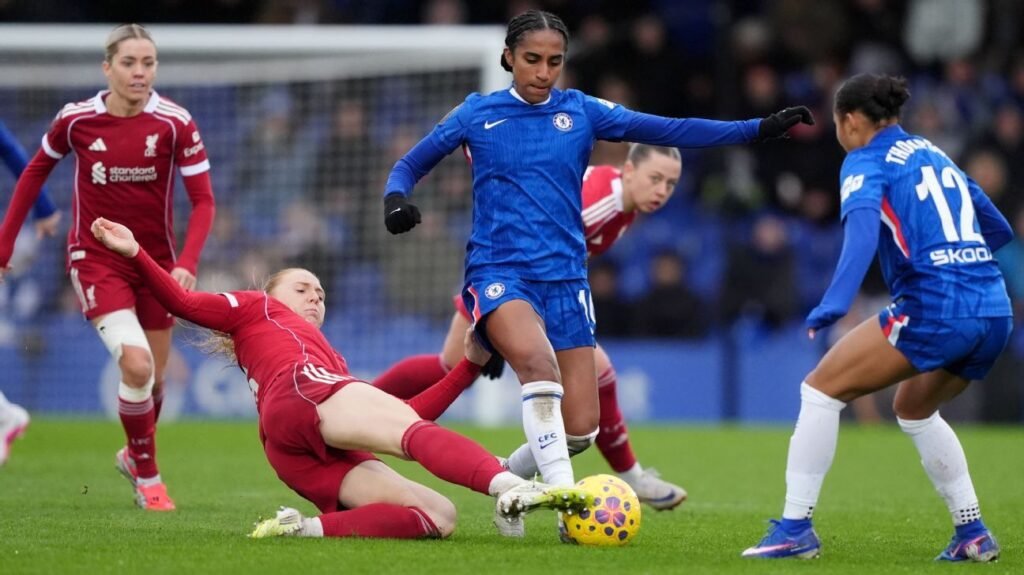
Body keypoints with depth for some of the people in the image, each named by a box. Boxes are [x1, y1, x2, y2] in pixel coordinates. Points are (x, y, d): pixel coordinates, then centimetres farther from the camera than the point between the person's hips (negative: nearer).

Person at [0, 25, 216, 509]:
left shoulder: (175, 123, -13)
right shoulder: (76, 120, -11)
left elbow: (202, 199, -11)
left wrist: (187, 262, -25)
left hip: (155, 260, 2)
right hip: (96, 259, -2)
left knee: (153, 376, 11)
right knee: (136, 364, -20)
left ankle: (134, 456, 42)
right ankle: (148, 478, -2)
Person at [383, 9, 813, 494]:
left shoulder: (579, 111, 7)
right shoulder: (476, 114, 3)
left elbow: (670, 130, 3)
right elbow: (410, 165, 12)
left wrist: (760, 128, -4)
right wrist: (396, 199, -11)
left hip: (564, 276, 4)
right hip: (498, 271, -3)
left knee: (580, 429, -2)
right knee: (537, 359, -36)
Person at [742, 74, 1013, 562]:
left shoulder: (866, 162, 2)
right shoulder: (934, 155, 23)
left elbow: (862, 223, -19)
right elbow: (999, 229, 27)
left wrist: (835, 302, -31)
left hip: (934, 309, -7)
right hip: (994, 312, 7)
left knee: (821, 389, 4)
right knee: (913, 408, 29)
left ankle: (795, 529, -1)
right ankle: (973, 534, 22)